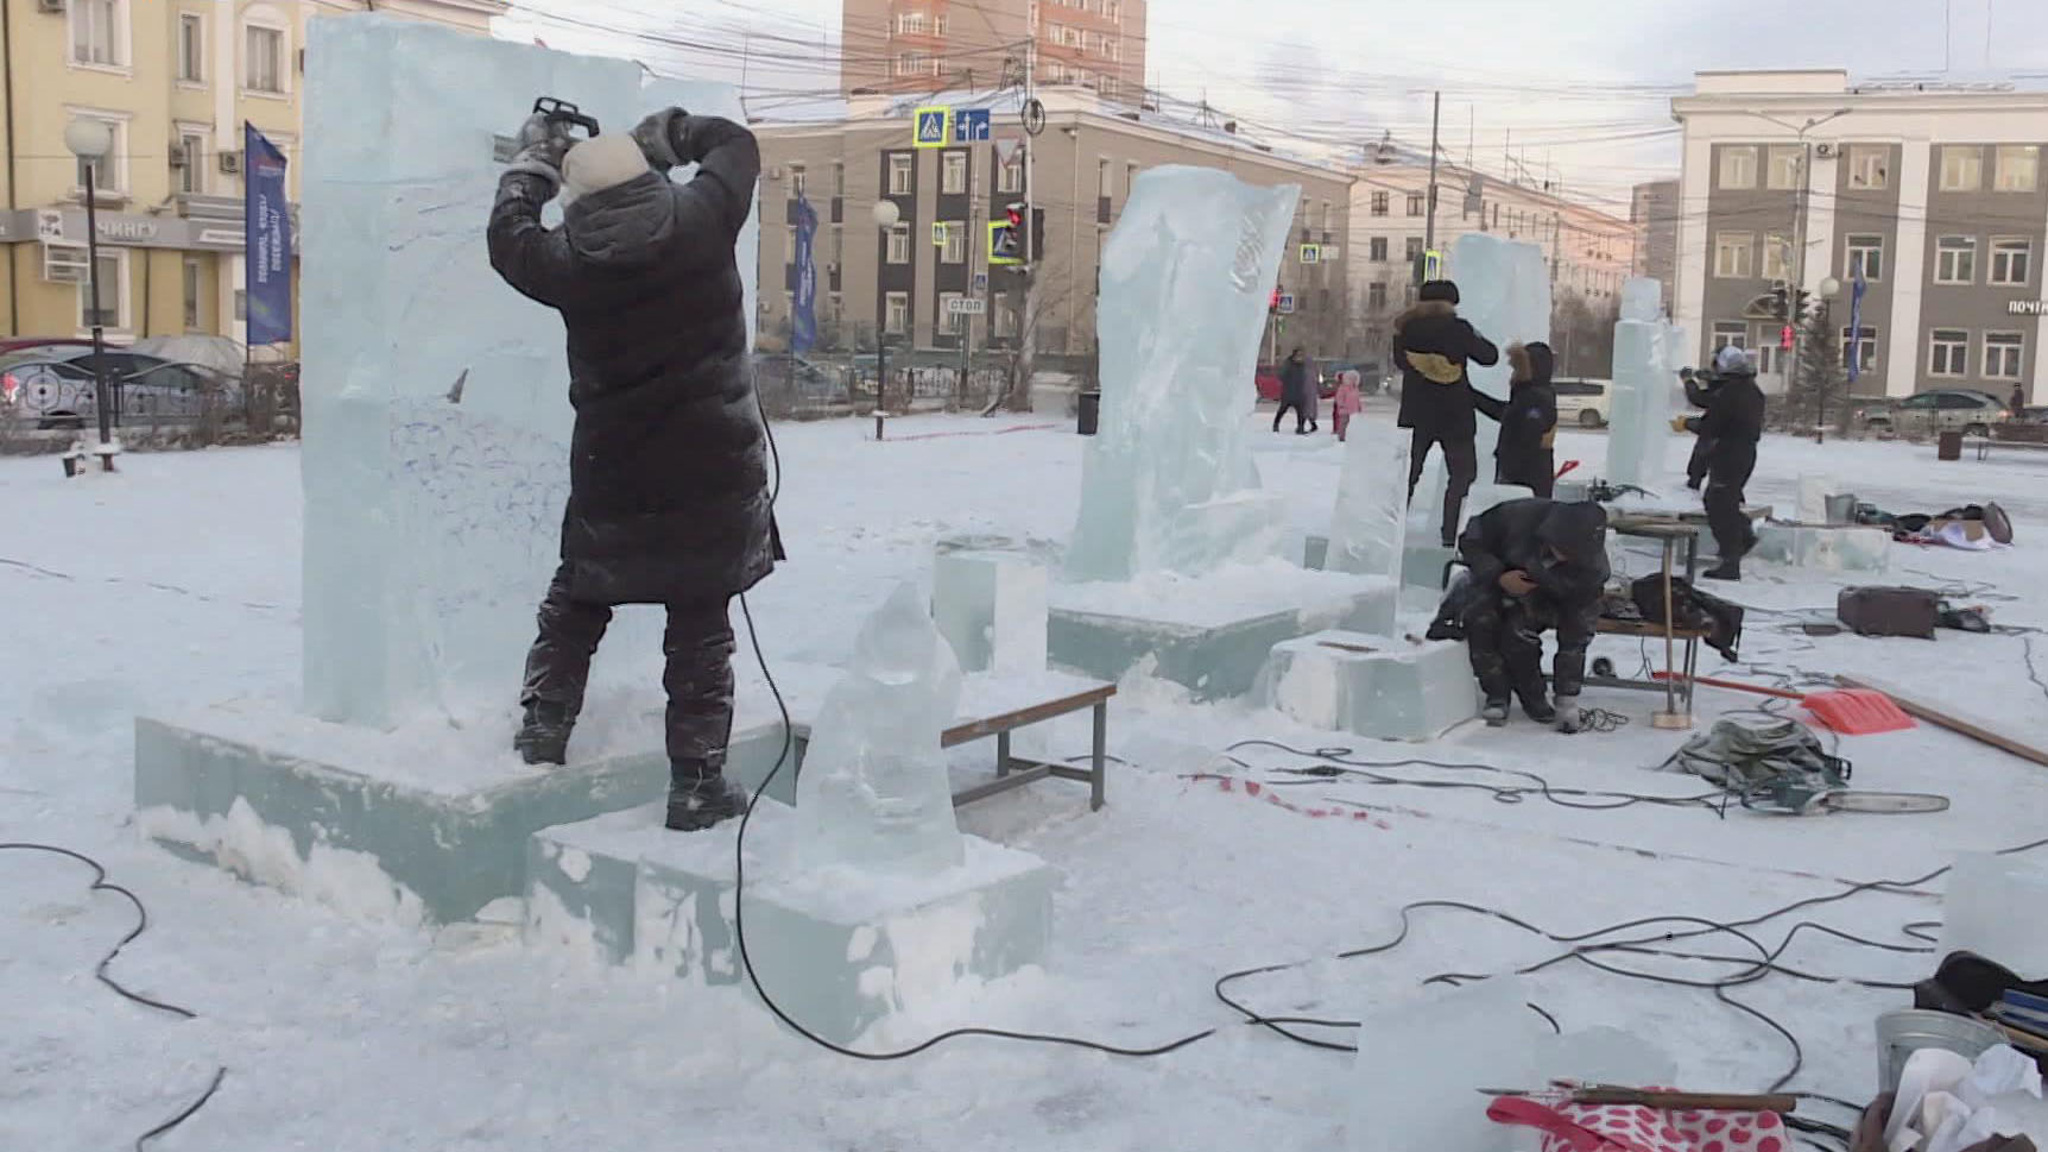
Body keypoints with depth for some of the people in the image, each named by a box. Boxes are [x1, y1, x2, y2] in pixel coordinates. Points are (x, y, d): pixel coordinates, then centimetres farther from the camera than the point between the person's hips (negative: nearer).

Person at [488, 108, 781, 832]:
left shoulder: (570, 260, -7)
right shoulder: (701, 221, -9)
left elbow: (509, 238, 15)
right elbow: (737, 145, 10)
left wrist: (533, 162, 26)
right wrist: (669, 133, 21)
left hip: (614, 474, 1)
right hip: (713, 467, 0)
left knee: (575, 598, 24)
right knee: (700, 626, 5)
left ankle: (544, 724, 25)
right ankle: (696, 781, 8)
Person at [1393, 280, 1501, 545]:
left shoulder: (1405, 329, -1)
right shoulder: (1457, 329, -11)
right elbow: (1489, 356, -2)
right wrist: (1476, 337, 14)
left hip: (1415, 415, 3)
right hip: (1454, 416, -3)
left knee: (1408, 474, 13)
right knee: (1463, 474, 8)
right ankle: (1450, 534, -2)